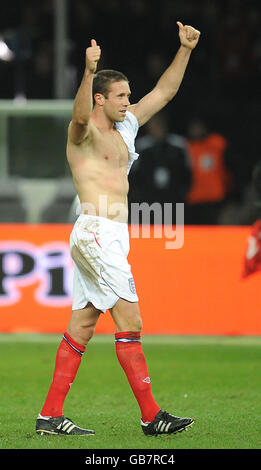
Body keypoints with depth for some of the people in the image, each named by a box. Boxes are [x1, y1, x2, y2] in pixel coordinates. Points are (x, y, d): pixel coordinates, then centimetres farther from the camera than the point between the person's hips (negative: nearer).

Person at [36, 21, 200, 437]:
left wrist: (185, 50, 15)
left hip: (112, 236, 9)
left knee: (81, 326, 7)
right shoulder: (85, 132, -7)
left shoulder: (125, 127, 17)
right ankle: (151, 415, -11)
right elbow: (80, 116, -32)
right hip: (96, 231, -9)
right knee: (129, 322, -11)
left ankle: (50, 416, 9)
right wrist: (89, 72, -47)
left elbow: (164, 92, 24)